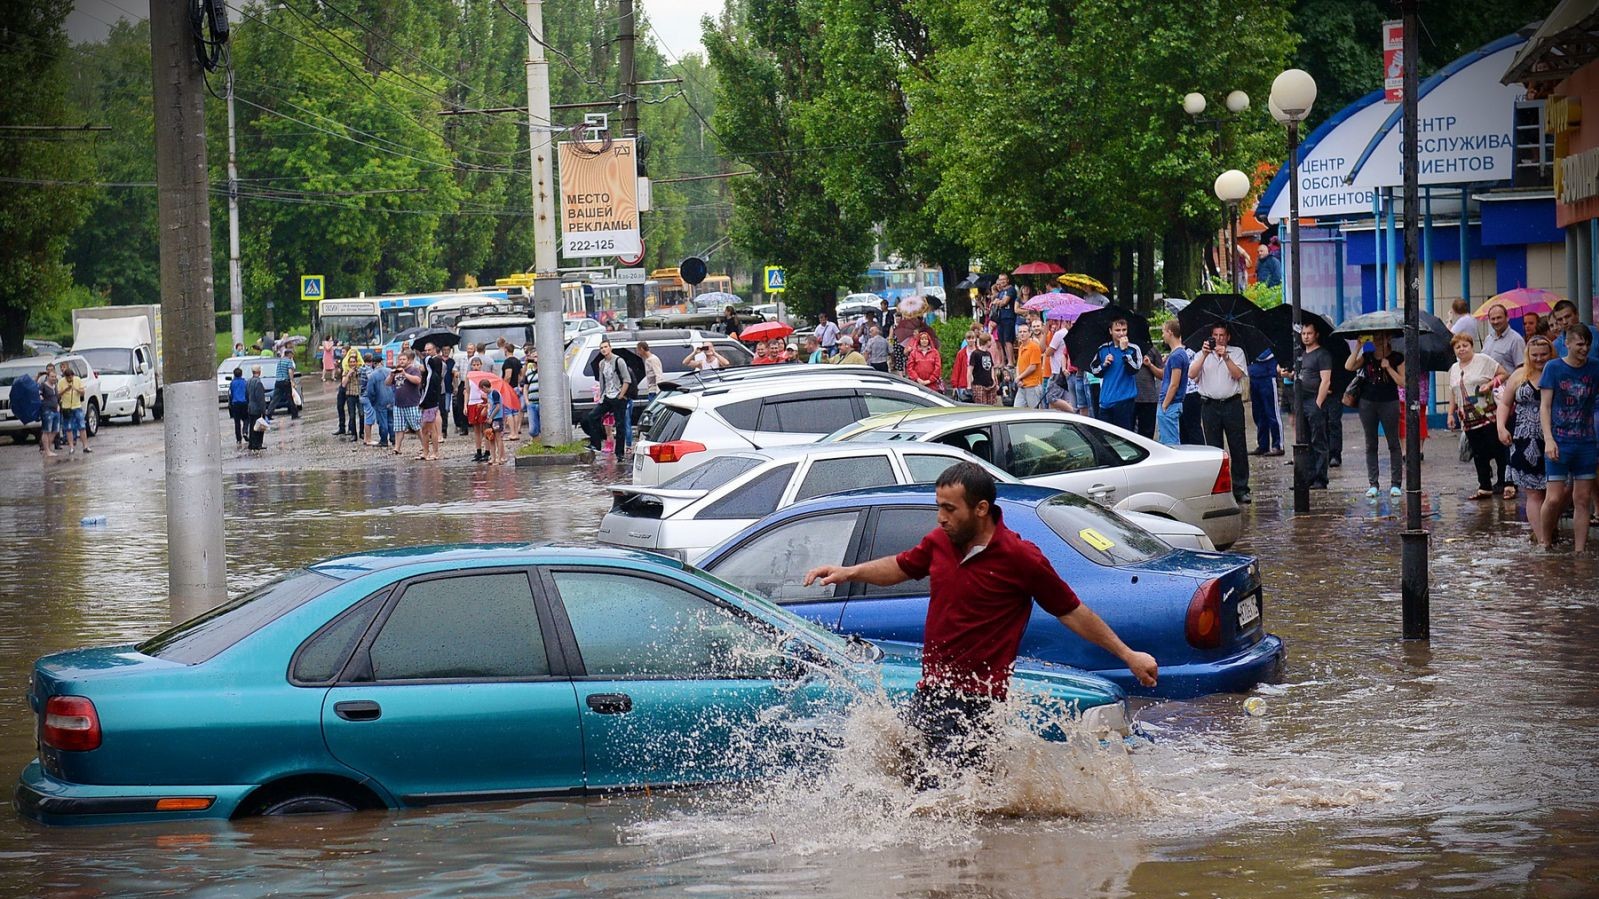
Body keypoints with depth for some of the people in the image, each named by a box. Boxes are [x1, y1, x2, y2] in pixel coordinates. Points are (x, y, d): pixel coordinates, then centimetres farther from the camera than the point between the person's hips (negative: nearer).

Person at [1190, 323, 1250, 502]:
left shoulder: (1236, 353, 10)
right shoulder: (1202, 354, 12)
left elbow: (1238, 374, -6)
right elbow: (1192, 374, -4)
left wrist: (1225, 357, -16)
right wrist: (1205, 355, -14)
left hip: (1232, 404, -1)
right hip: (1210, 405, 1)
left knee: (1238, 447, -2)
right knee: (1213, 448, 3)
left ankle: (1241, 489, 2)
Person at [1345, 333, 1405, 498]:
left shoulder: (1396, 358, 0)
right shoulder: (1367, 356, 8)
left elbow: (1402, 382, -6)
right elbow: (1349, 366, -7)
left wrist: (1388, 368, -14)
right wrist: (1358, 347, -9)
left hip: (1389, 403, -3)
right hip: (1368, 402, 3)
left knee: (1393, 443, 0)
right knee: (1370, 444, 5)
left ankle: (1396, 483, 4)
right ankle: (1372, 484, 9)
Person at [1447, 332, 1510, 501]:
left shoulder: (1483, 360, -3)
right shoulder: (1454, 369, 16)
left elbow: (1503, 374, -4)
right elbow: (1453, 393, 22)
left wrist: (1490, 384, -16)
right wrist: (1451, 414, 15)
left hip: (1488, 416, -6)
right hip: (1468, 420, 6)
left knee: (1497, 449, -3)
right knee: (1479, 455, 5)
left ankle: (1505, 483, 5)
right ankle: (1484, 487, 7)